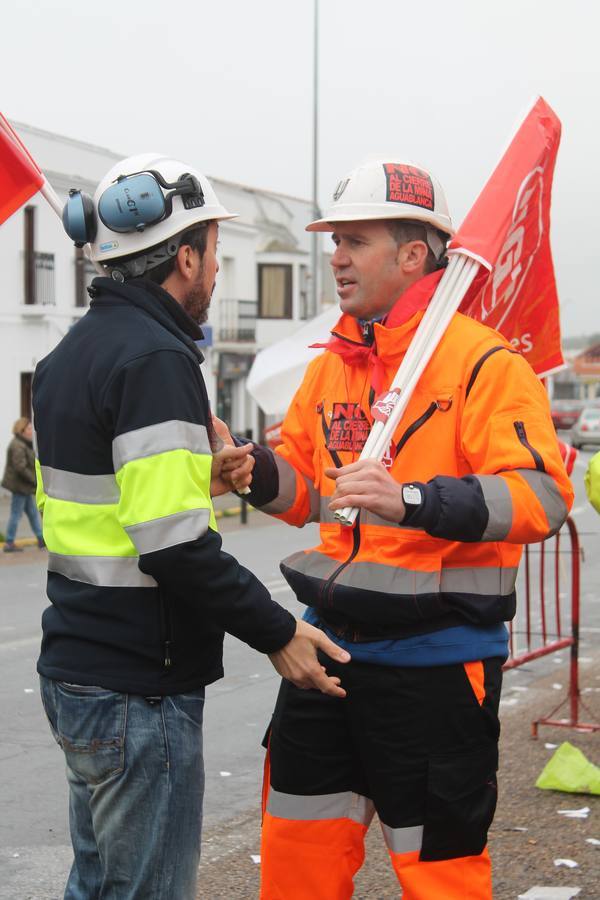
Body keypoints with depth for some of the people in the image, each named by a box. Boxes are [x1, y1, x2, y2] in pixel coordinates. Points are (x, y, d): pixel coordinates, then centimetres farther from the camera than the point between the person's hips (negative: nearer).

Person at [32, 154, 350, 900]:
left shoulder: (69, 354, 12)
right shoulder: (156, 358, -18)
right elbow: (173, 547, -24)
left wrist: (199, 474, 12)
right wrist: (276, 633, -14)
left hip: (73, 670, 10)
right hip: (138, 691, -10)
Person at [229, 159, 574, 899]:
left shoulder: (481, 360, -12)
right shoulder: (329, 366, 10)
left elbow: (541, 496, -22)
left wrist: (412, 500, -33)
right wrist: (255, 469, -3)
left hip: (436, 662, -7)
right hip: (330, 647, 7)